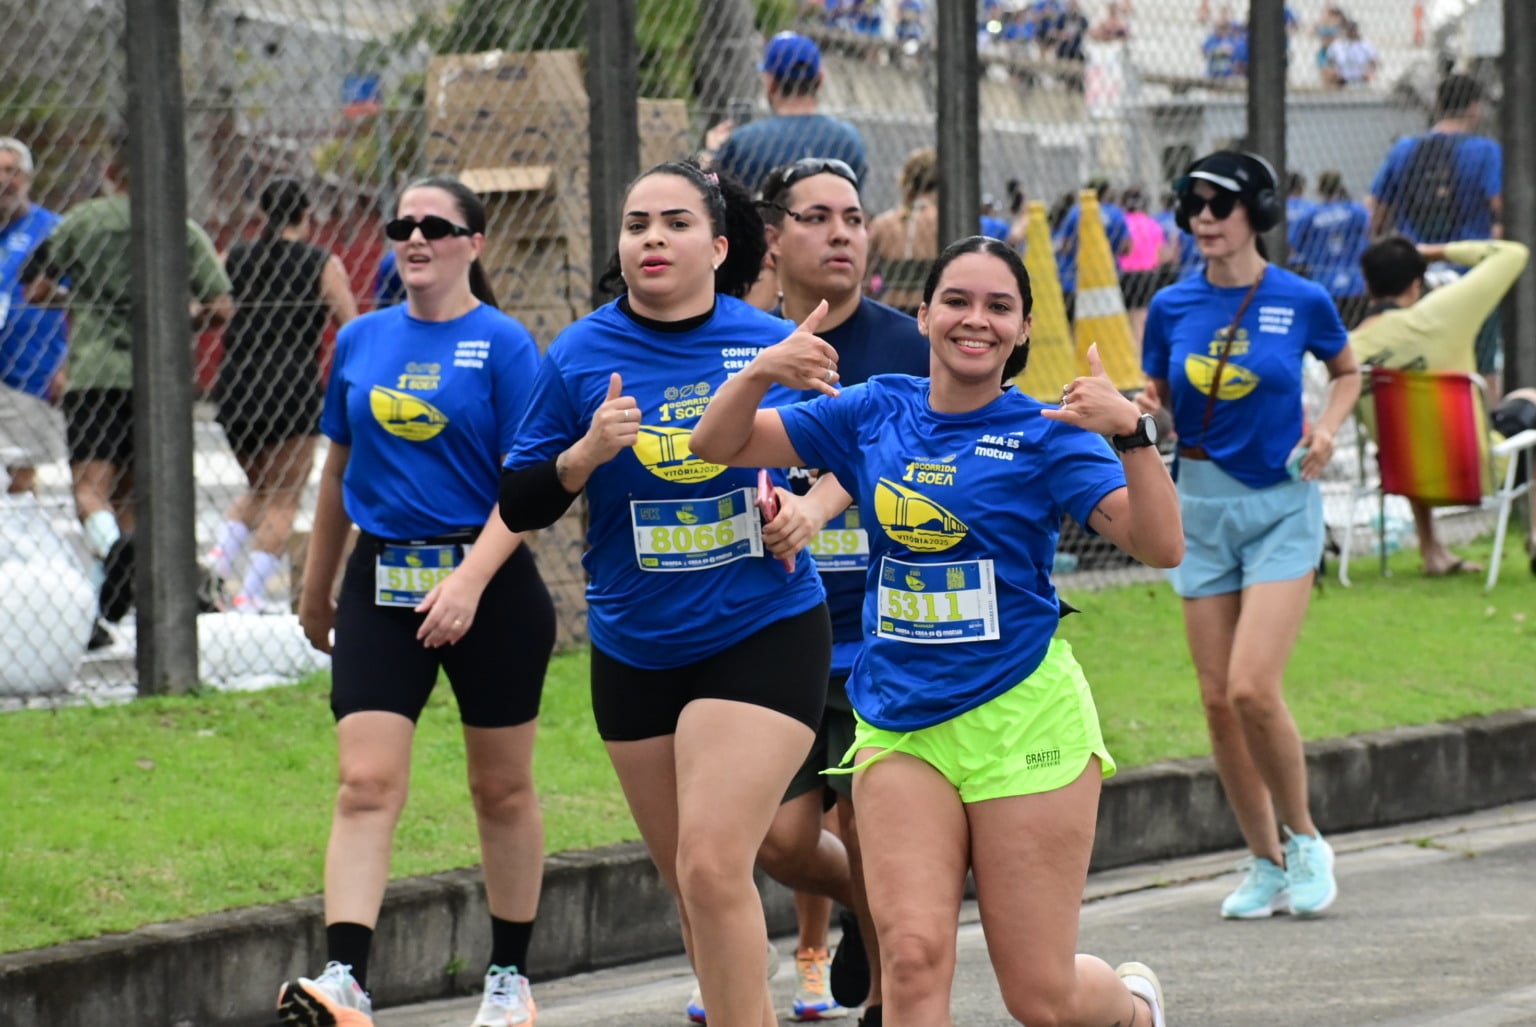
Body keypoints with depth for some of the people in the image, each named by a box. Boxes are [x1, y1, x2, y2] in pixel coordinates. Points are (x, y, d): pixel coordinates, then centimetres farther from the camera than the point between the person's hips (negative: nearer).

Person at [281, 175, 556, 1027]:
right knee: (365, 783, -11)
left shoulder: (502, 345, -6)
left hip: (488, 582, -3)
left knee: (501, 788, 10)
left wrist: (470, 581, -23)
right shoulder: (362, 342, 8)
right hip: (383, 585, 3)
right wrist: (317, 588, 23)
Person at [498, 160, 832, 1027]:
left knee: (713, 866, -17)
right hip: (636, 653, 3)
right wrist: (587, 452, -18)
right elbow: (518, 507, -1)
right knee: (692, 881, 12)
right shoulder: (581, 356, -3)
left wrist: (808, 508, -8)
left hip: (762, 636, -3)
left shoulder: (774, 344, -4)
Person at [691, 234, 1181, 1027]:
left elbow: (1160, 546, -15)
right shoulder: (874, 412, 6)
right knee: (913, 953, -14)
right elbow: (718, 446, 7)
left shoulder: (1044, 434, -5)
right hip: (898, 725, 3)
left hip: (1021, 722, -3)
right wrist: (761, 372, -13)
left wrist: (1131, 435, -30)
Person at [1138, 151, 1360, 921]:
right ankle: (1266, 865, 16)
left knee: (1253, 688, -16)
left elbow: (1348, 371, 13)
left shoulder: (1301, 301, -5)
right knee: (1217, 699, 3)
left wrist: (1327, 426, -5)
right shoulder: (1172, 307, 2)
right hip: (1201, 506, 4)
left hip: (1280, 507, -3)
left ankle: (1304, 840, 5)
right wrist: (1142, 412, -9)